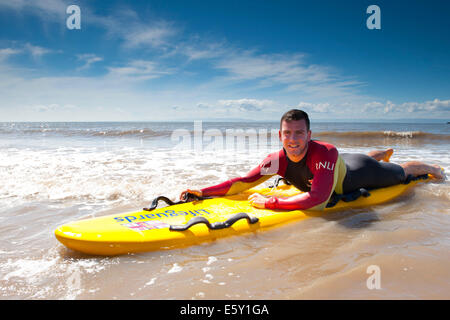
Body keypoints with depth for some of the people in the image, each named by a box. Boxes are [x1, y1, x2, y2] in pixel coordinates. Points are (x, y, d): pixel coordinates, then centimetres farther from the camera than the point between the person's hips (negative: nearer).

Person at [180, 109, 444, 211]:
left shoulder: (325, 153, -49)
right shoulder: (277, 161, -33)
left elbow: (317, 199, -61)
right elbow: (243, 182, -31)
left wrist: (268, 202, -59)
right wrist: (203, 192, -40)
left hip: (357, 173, -5)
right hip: (338, 166, 5)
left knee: (401, 173, 26)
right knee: (365, 159, 40)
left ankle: (432, 168, 59)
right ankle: (385, 153, 74)